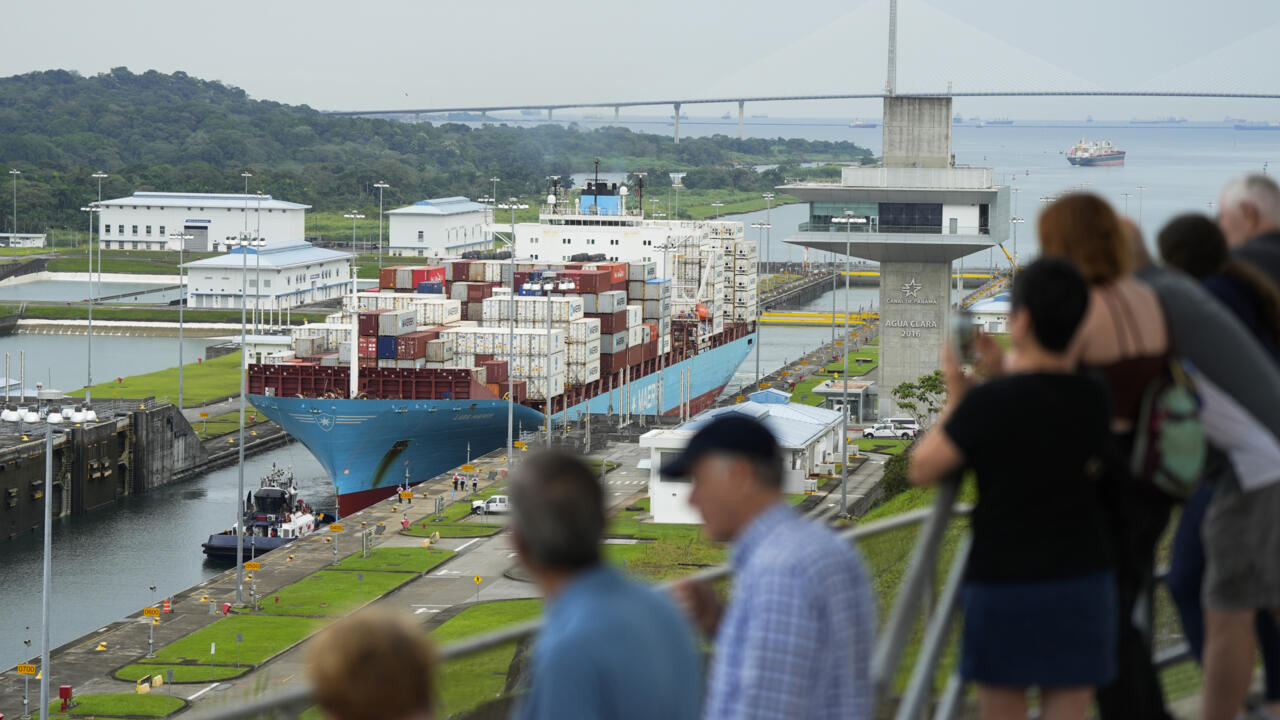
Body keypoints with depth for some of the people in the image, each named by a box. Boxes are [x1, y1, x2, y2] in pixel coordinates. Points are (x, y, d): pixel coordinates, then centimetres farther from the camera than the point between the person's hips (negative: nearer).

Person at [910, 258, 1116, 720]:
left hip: (1005, 583, -3)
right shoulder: (1094, 399, -2)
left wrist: (954, 400, 5)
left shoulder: (988, 404, -17)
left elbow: (922, 469, -7)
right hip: (1083, 584, 3)